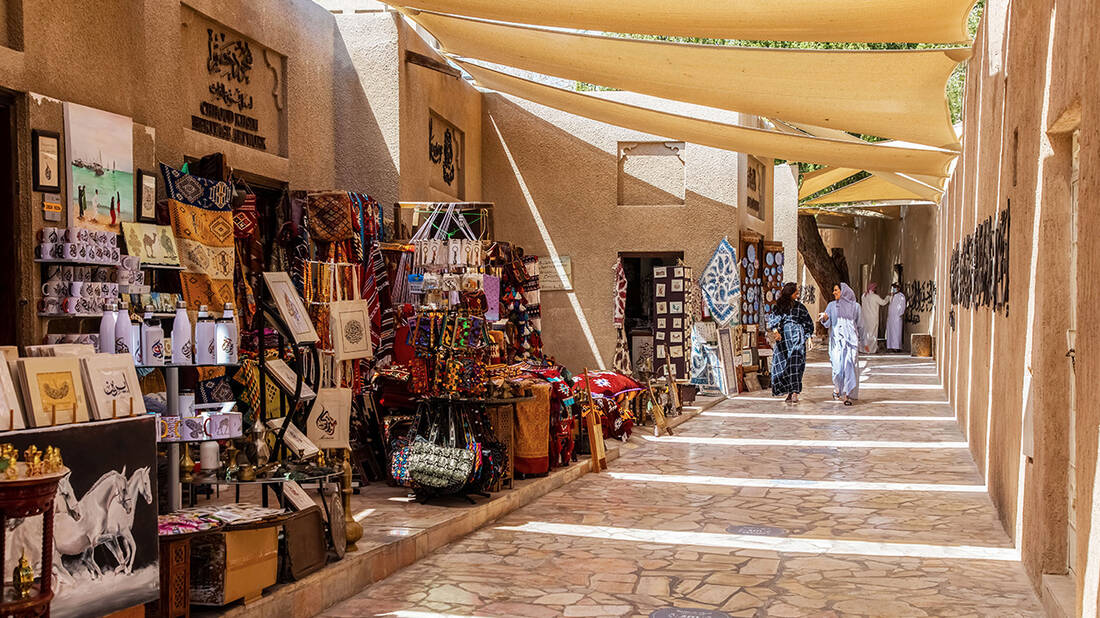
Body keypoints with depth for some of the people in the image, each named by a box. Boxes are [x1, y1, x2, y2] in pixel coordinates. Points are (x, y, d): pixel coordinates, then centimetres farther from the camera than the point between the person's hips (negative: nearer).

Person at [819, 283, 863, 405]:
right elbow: (827, 323, 3)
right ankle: (837, 387, 21)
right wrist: (825, 317, -19)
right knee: (838, 367, -7)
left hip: (851, 340, -1)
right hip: (837, 341, 1)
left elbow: (860, 326, 12)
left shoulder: (855, 306, 8)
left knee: (849, 366, -10)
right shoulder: (832, 306, 11)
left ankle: (847, 395, -6)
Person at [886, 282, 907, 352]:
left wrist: (901, 314, -16)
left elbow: (902, 306, -9)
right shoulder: (893, 296, 20)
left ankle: (897, 347, -8)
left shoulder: (901, 296, -4)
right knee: (890, 332, 5)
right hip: (890, 317, 8)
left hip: (897, 317, -8)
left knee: (896, 332, -9)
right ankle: (890, 347, 6)